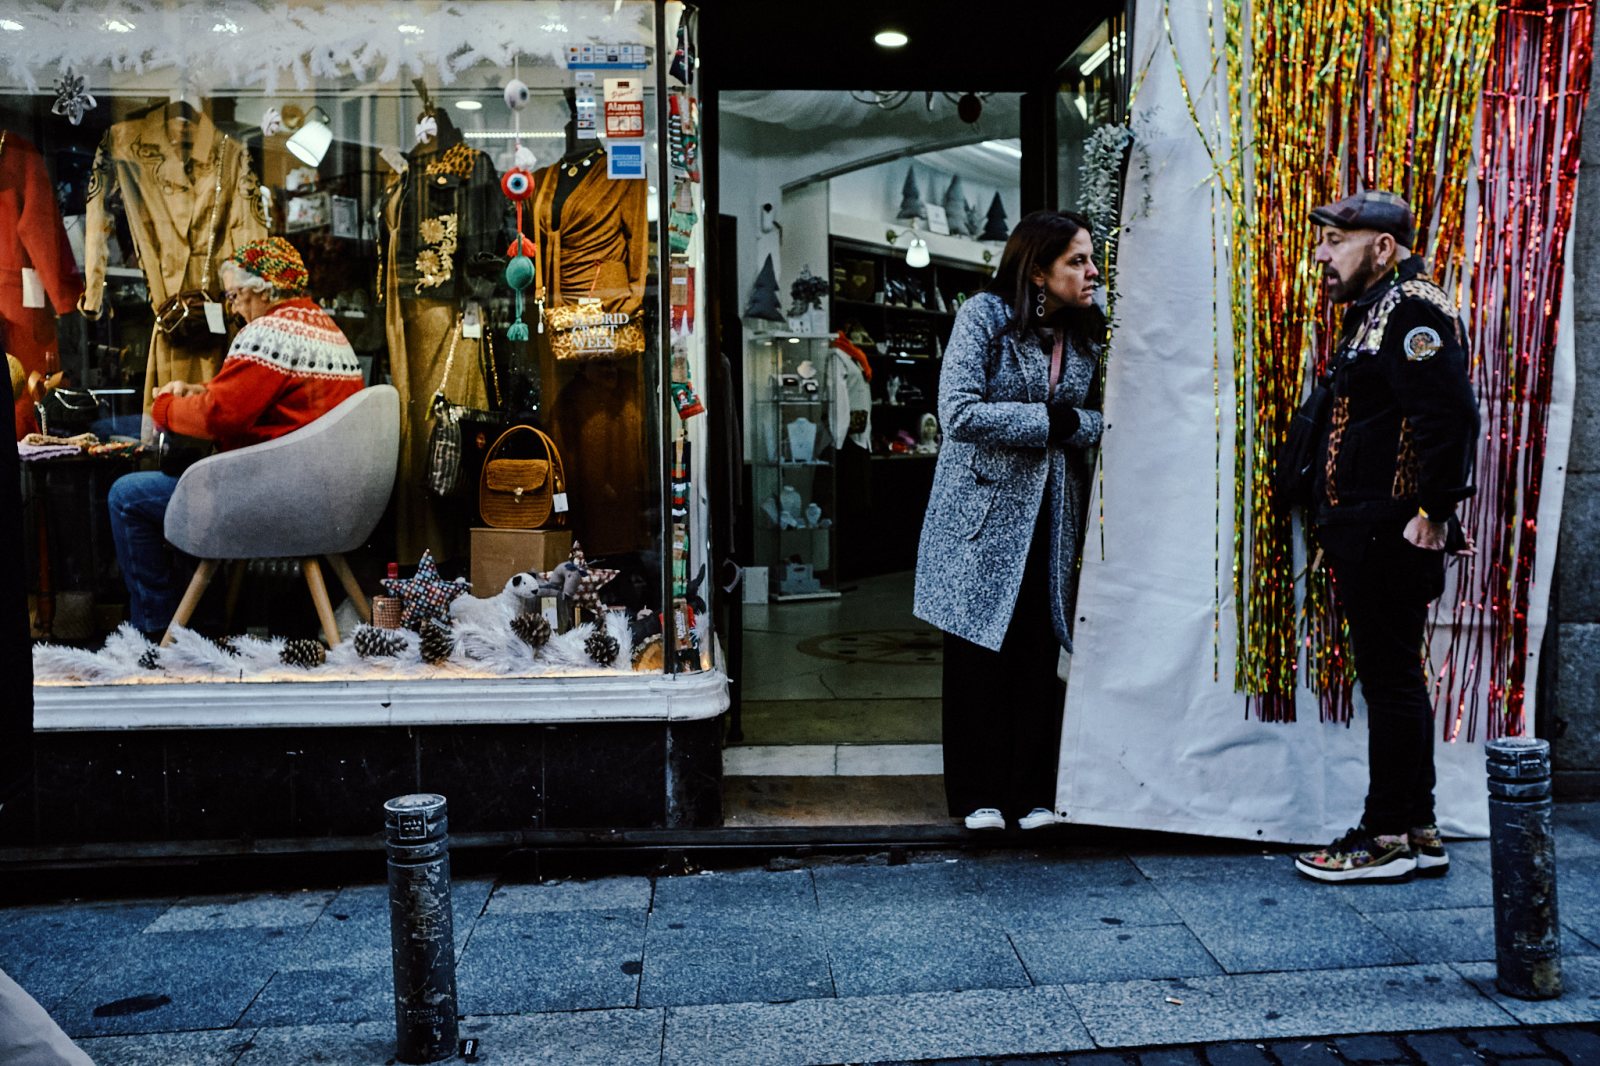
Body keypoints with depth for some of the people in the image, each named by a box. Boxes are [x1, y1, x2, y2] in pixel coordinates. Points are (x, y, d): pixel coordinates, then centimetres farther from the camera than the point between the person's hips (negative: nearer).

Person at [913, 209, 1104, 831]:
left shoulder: (1088, 331, 5)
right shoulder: (984, 317, -10)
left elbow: (1101, 422, 4)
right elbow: (960, 413, -20)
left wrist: (1075, 426, -16)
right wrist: (1049, 420, -15)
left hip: (1052, 516, 4)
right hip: (983, 507, -4)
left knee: (1043, 652, 4)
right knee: (978, 653, 3)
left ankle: (1034, 793, 16)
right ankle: (979, 795, 15)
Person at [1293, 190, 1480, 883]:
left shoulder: (1413, 306, -11)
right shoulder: (1374, 311, 20)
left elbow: (1449, 413, -23)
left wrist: (1433, 513, -23)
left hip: (1390, 537, -10)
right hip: (1364, 536, 10)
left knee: (1390, 680, -3)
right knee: (1391, 678, 14)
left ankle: (1389, 838, 7)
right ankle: (1417, 832, 24)